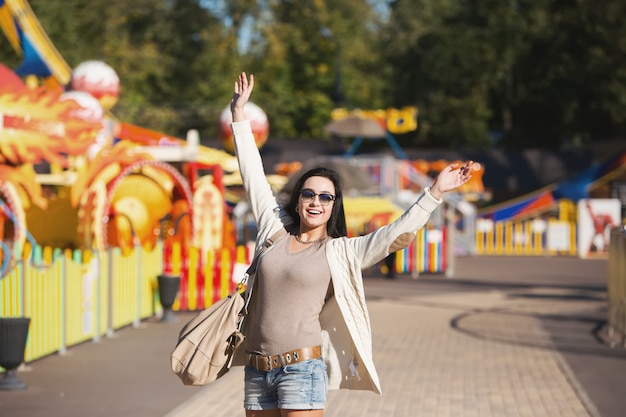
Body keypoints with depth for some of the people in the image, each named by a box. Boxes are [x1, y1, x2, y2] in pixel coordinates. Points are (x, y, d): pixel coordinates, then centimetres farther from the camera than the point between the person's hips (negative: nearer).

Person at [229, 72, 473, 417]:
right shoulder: (275, 233, 10)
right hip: (256, 370, 4)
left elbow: (397, 234, -5)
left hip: (301, 368, -4)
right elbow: (253, 174, 16)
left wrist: (435, 192, -13)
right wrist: (239, 114, 19)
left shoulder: (341, 252, 2)